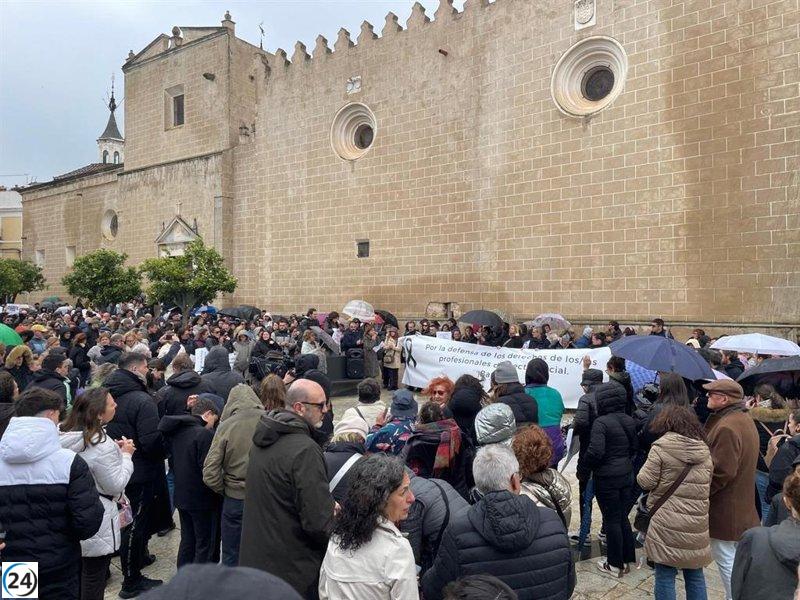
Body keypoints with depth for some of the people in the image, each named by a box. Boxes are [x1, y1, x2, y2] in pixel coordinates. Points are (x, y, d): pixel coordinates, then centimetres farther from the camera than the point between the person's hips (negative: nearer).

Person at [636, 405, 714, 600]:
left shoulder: (661, 446, -11)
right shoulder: (705, 450, 7)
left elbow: (646, 481, -10)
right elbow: (708, 486, 18)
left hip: (667, 523, -5)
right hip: (697, 524, 5)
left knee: (665, 575, 5)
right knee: (695, 575, 18)